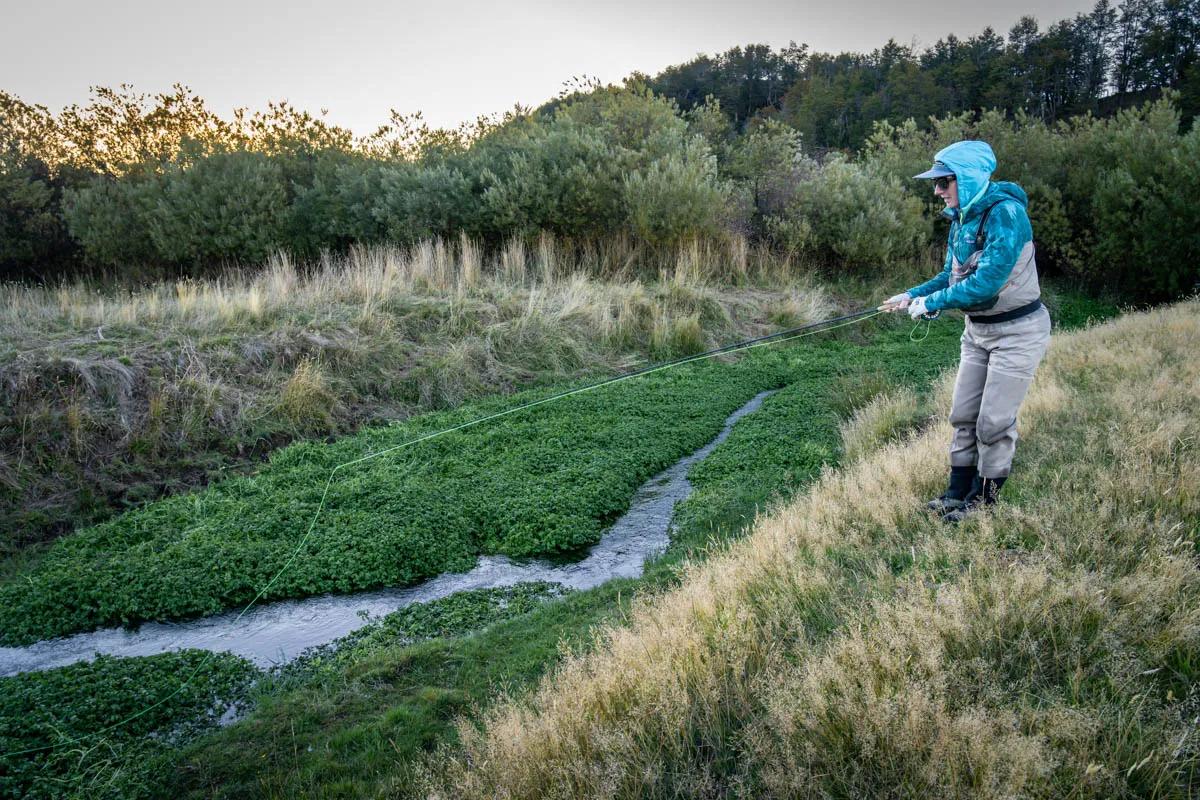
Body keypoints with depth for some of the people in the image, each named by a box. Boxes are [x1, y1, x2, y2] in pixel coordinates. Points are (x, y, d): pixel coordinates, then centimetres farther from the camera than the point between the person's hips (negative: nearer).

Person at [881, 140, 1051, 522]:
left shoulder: (1006, 214, -23)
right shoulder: (961, 217, 3)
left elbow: (987, 281, -30)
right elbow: (953, 274, 10)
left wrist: (932, 302, -24)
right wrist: (911, 295, -4)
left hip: (1017, 330, -8)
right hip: (977, 329, 8)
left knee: (995, 421, 0)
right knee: (963, 414, 12)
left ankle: (984, 498, 17)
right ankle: (958, 491, 25)